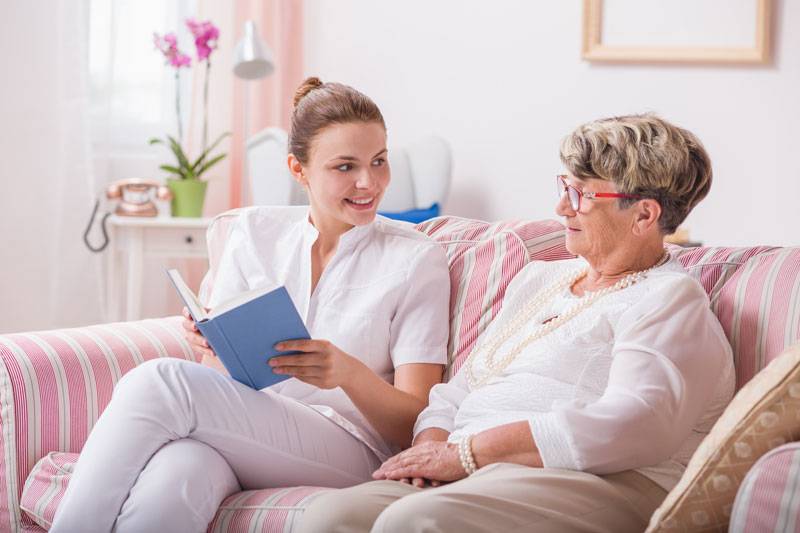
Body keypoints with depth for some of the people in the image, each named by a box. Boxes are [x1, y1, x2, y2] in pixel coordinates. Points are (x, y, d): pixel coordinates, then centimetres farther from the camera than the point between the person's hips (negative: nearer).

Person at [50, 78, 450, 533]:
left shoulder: (417, 259, 4)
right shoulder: (254, 232, 14)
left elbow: (414, 425, -1)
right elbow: (215, 382, 13)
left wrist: (348, 372, -22)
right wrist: (213, 347, -12)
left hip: (346, 450, -3)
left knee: (160, 380, -29)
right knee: (166, 493, -38)